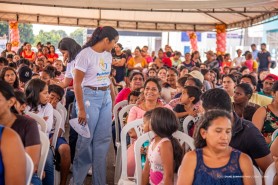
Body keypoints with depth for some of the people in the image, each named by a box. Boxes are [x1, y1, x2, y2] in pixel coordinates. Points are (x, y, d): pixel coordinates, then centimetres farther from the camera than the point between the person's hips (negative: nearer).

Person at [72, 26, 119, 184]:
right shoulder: (85, 54, -11)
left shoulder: (108, 55, 9)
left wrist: (112, 106, 13)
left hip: (106, 97, 7)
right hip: (90, 97, -6)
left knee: (104, 139, 7)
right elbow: (77, 83, -11)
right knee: (86, 139, 1)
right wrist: (81, 109, -14)